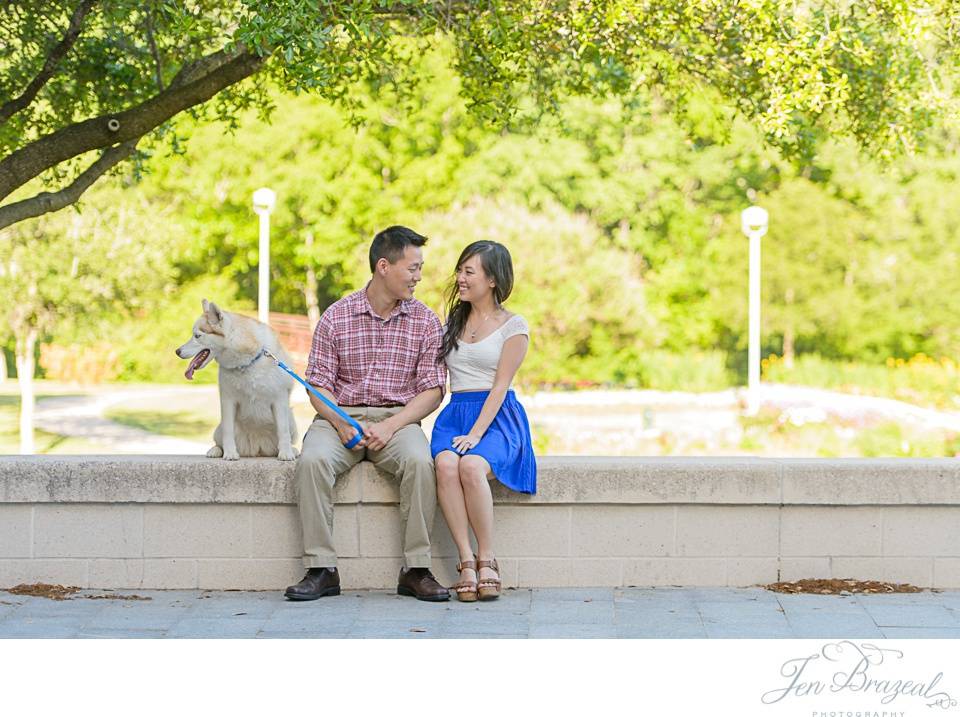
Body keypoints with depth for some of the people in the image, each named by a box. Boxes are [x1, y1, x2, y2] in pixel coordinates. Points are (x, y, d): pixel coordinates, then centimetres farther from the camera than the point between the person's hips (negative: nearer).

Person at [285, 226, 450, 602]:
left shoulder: (425, 321, 6)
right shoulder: (337, 316, 5)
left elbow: (433, 390, 1)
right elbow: (318, 384, 4)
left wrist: (390, 427, -14)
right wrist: (341, 425, -16)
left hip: (398, 419, 0)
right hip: (339, 417, 0)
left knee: (419, 461, -34)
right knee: (312, 460, -32)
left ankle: (416, 571, -26)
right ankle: (321, 570, -27)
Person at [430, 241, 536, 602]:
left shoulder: (513, 326, 4)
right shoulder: (453, 321, 21)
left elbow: (500, 385, -5)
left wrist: (476, 433, -16)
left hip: (497, 416, -4)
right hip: (455, 413, 4)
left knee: (471, 466, -36)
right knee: (446, 465, -32)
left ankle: (487, 558, -25)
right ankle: (467, 561, -31)